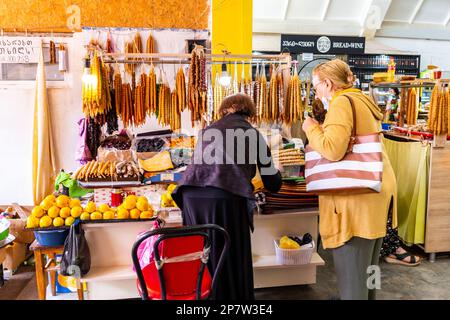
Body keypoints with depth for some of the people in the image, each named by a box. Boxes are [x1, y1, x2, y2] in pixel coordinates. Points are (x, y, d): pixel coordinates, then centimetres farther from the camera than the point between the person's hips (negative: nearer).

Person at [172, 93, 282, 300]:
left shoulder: (206, 131, 27)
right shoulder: (253, 134, 18)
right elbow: (273, 185, 21)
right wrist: (276, 174, 44)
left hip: (191, 195, 4)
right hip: (225, 198, -4)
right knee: (233, 263, 10)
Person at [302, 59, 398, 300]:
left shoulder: (342, 101, -11)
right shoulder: (362, 100, 19)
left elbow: (333, 150, -22)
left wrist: (311, 128, -6)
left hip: (357, 196, -10)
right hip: (376, 188, 10)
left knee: (351, 272, -3)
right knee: (365, 268, 21)